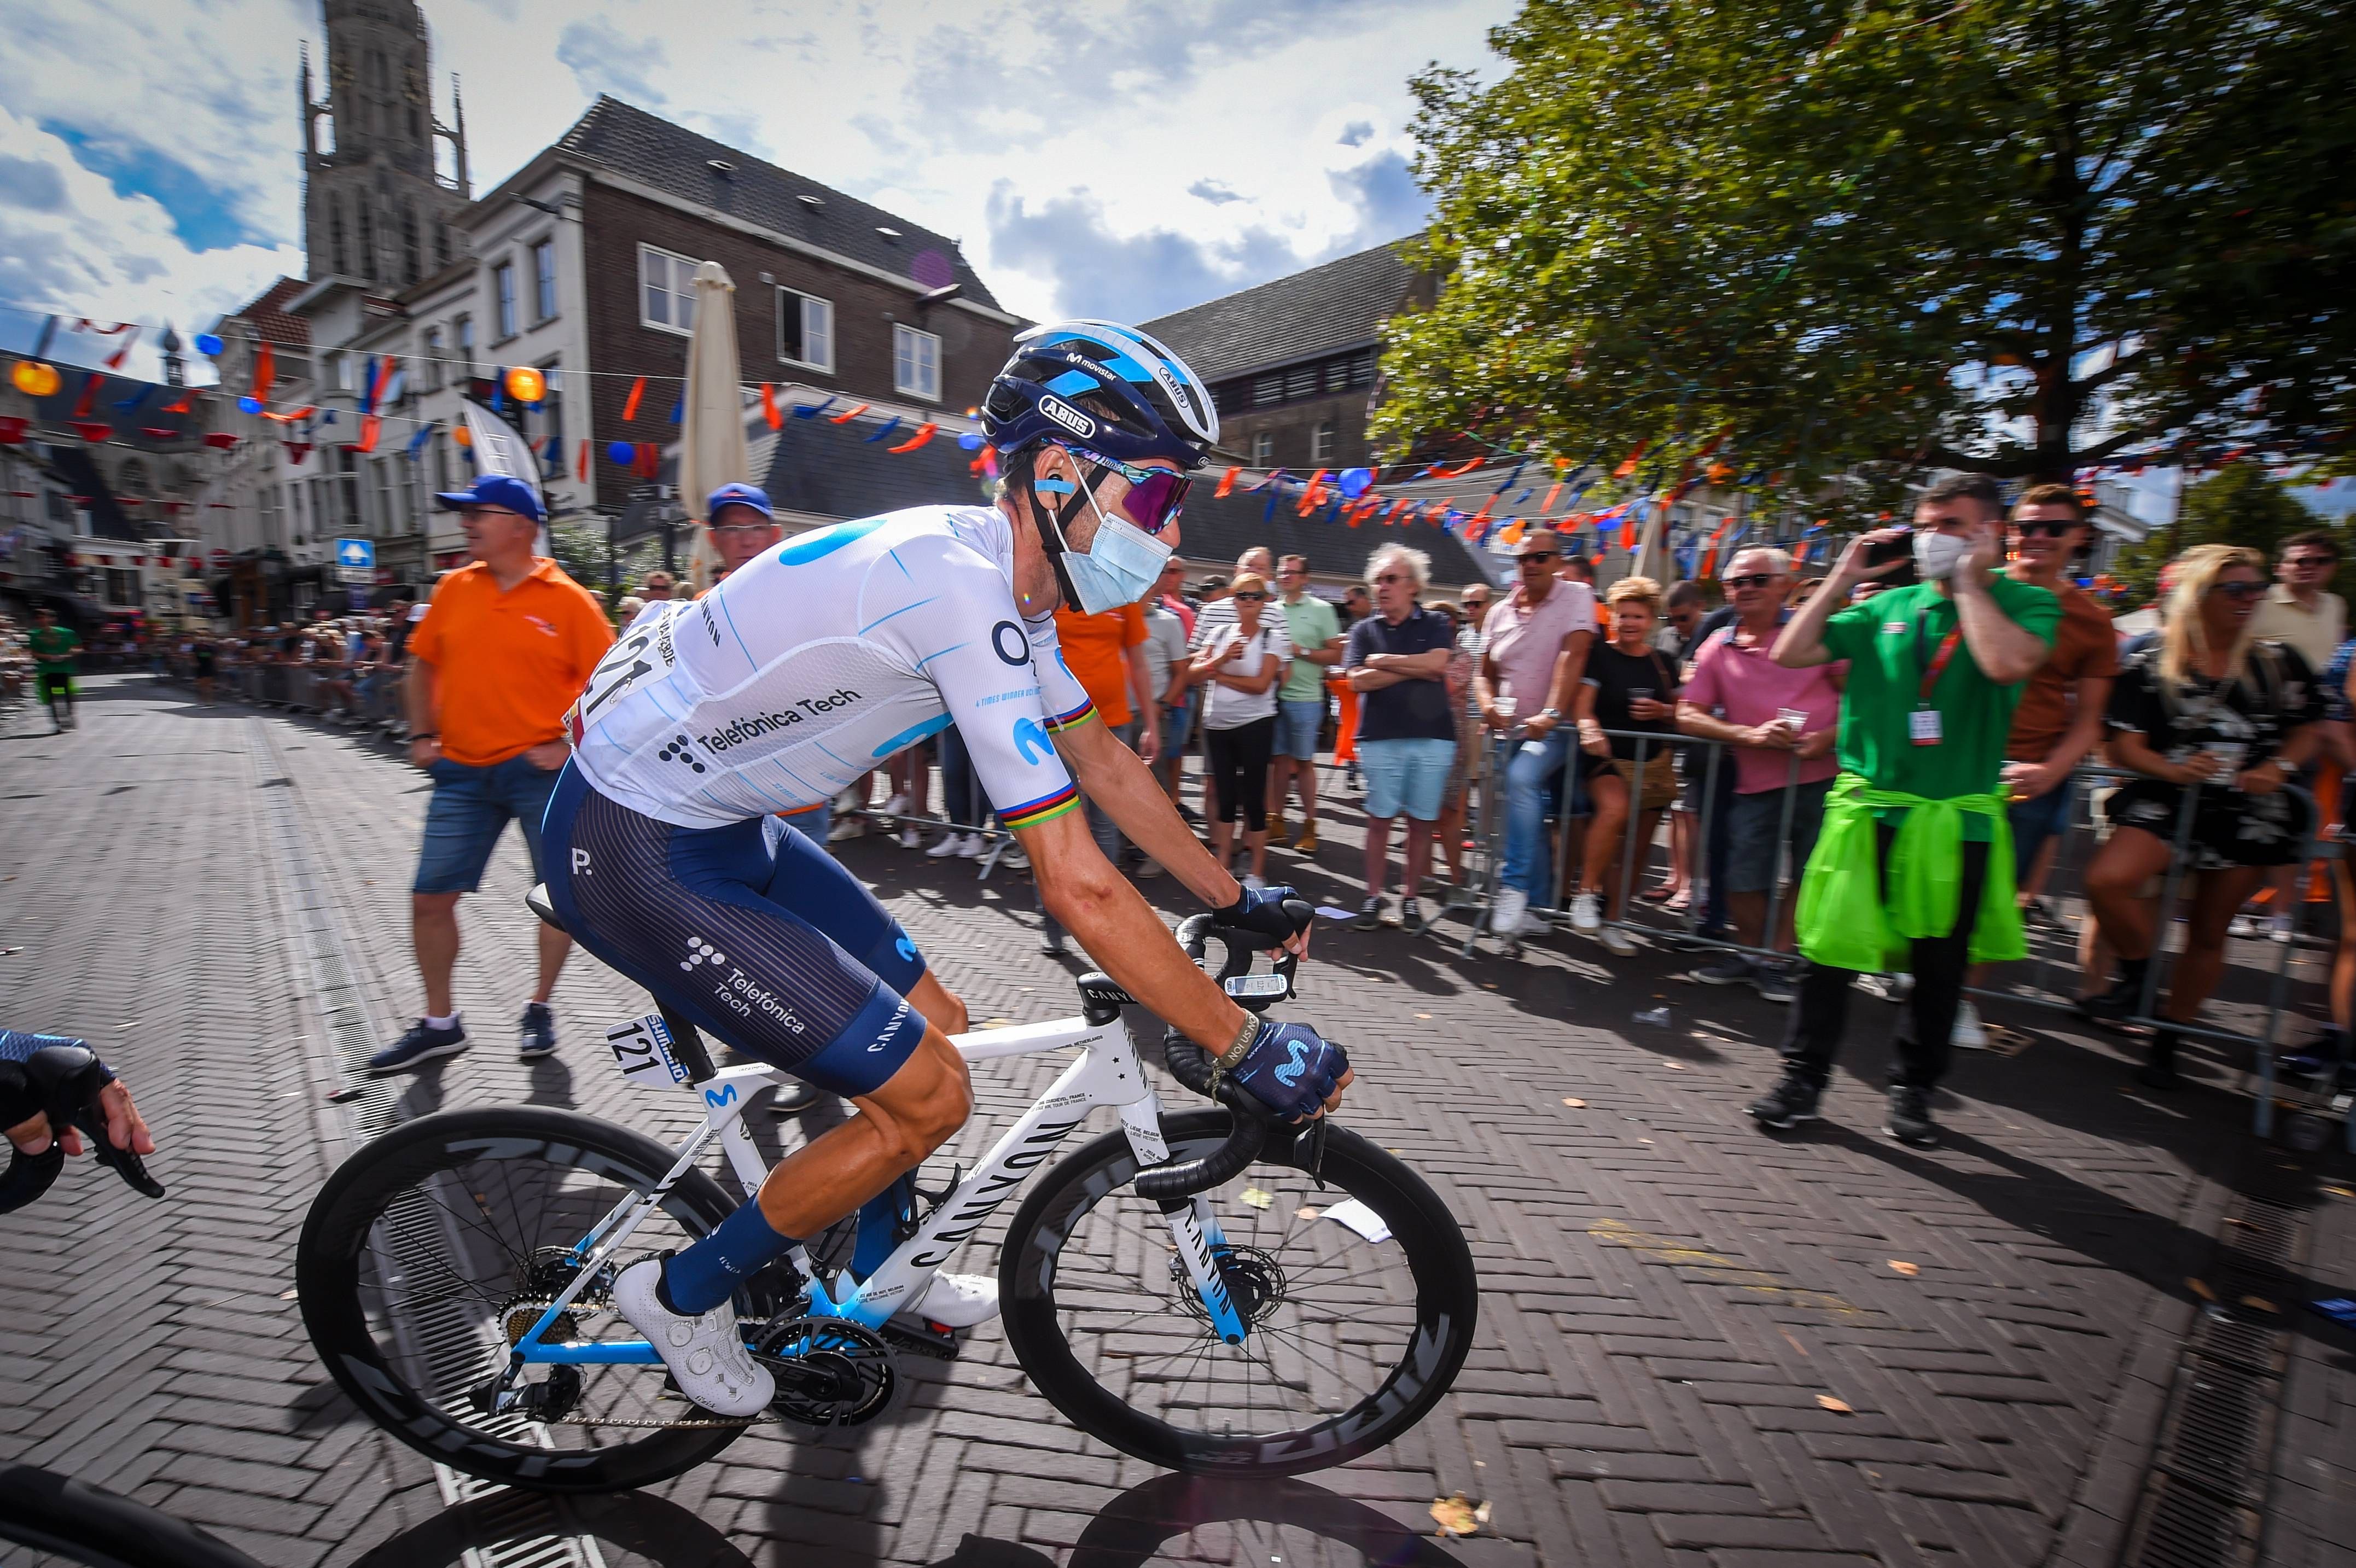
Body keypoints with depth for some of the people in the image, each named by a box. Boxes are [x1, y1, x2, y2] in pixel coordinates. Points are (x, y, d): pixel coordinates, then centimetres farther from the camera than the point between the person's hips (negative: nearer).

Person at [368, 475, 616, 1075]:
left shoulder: (567, 599, -6)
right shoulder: (454, 589, 7)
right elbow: (423, 663, 19)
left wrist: (567, 744, -13)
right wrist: (423, 736, 10)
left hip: (539, 770, -4)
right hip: (462, 772, 4)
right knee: (429, 897, 4)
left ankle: (540, 1010, 24)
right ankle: (439, 1024, 20)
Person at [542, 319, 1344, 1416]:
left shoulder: (1007, 578, 2)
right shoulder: (962, 589, -29)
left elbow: (1103, 762, 11)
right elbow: (1079, 889, -31)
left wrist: (1235, 900, 13)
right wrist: (1251, 1051, -21)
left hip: (720, 824, 9)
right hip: (633, 852, -9)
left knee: (932, 1018, 14)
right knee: (929, 1096, -7)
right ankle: (683, 1294, 17)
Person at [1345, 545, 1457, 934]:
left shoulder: (1435, 624, 7)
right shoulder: (1364, 630, 10)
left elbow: (1436, 663, -13)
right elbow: (1357, 681, -4)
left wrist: (1383, 662, -6)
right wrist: (1413, 670, -8)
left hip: (1432, 736, 0)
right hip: (1380, 737, 1)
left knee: (1421, 822, 5)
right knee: (1379, 819, 3)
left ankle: (1410, 898, 16)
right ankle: (1373, 897, 13)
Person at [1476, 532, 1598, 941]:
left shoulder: (1576, 597, -6)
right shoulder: (1500, 612, 8)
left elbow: (1573, 658, -19)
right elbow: (1485, 673, 13)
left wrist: (1550, 714, -31)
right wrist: (1488, 704, -10)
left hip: (1553, 730, -5)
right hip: (1509, 730, 5)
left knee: (1521, 778, -32)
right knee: (1529, 817, 11)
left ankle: (1515, 889, -25)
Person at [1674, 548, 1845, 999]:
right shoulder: (1718, 648, 8)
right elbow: (1688, 715, 2)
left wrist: (1832, 736, -16)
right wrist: (1749, 735, -12)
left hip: (1821, 777, -1)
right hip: (1756, 783, 1)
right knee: (1743, 878, 1)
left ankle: (1777, 959, 22)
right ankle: (1749, 951, 26)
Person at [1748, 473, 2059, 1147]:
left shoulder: (2025, 604, 1)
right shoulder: (1889, 605, 10)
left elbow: (2007, 664, -22)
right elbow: (1790, 653, 6)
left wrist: (1970, 584, -10)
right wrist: (1842, 579, 3)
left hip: (1955, 818, -1)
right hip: (1866, 808, 2)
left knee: (1939, 964, 10)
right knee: (1831, 947, 2)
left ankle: (1914, 1090, 26)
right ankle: (1803, 1078, 13)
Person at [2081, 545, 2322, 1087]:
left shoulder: (2279, 662, 7)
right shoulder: (2150, 666, -2)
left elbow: (2307, 731, 14)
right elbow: (2124, 746, -5)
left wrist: (2278, 768, -6)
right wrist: (2172, 770, -23)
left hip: (2249, 815, 3)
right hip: (2167, 800, -2)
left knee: (2209, 932, 9)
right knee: (2107, 882, -29)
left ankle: (2167, 1041, 25)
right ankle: (2138, 977, -1)